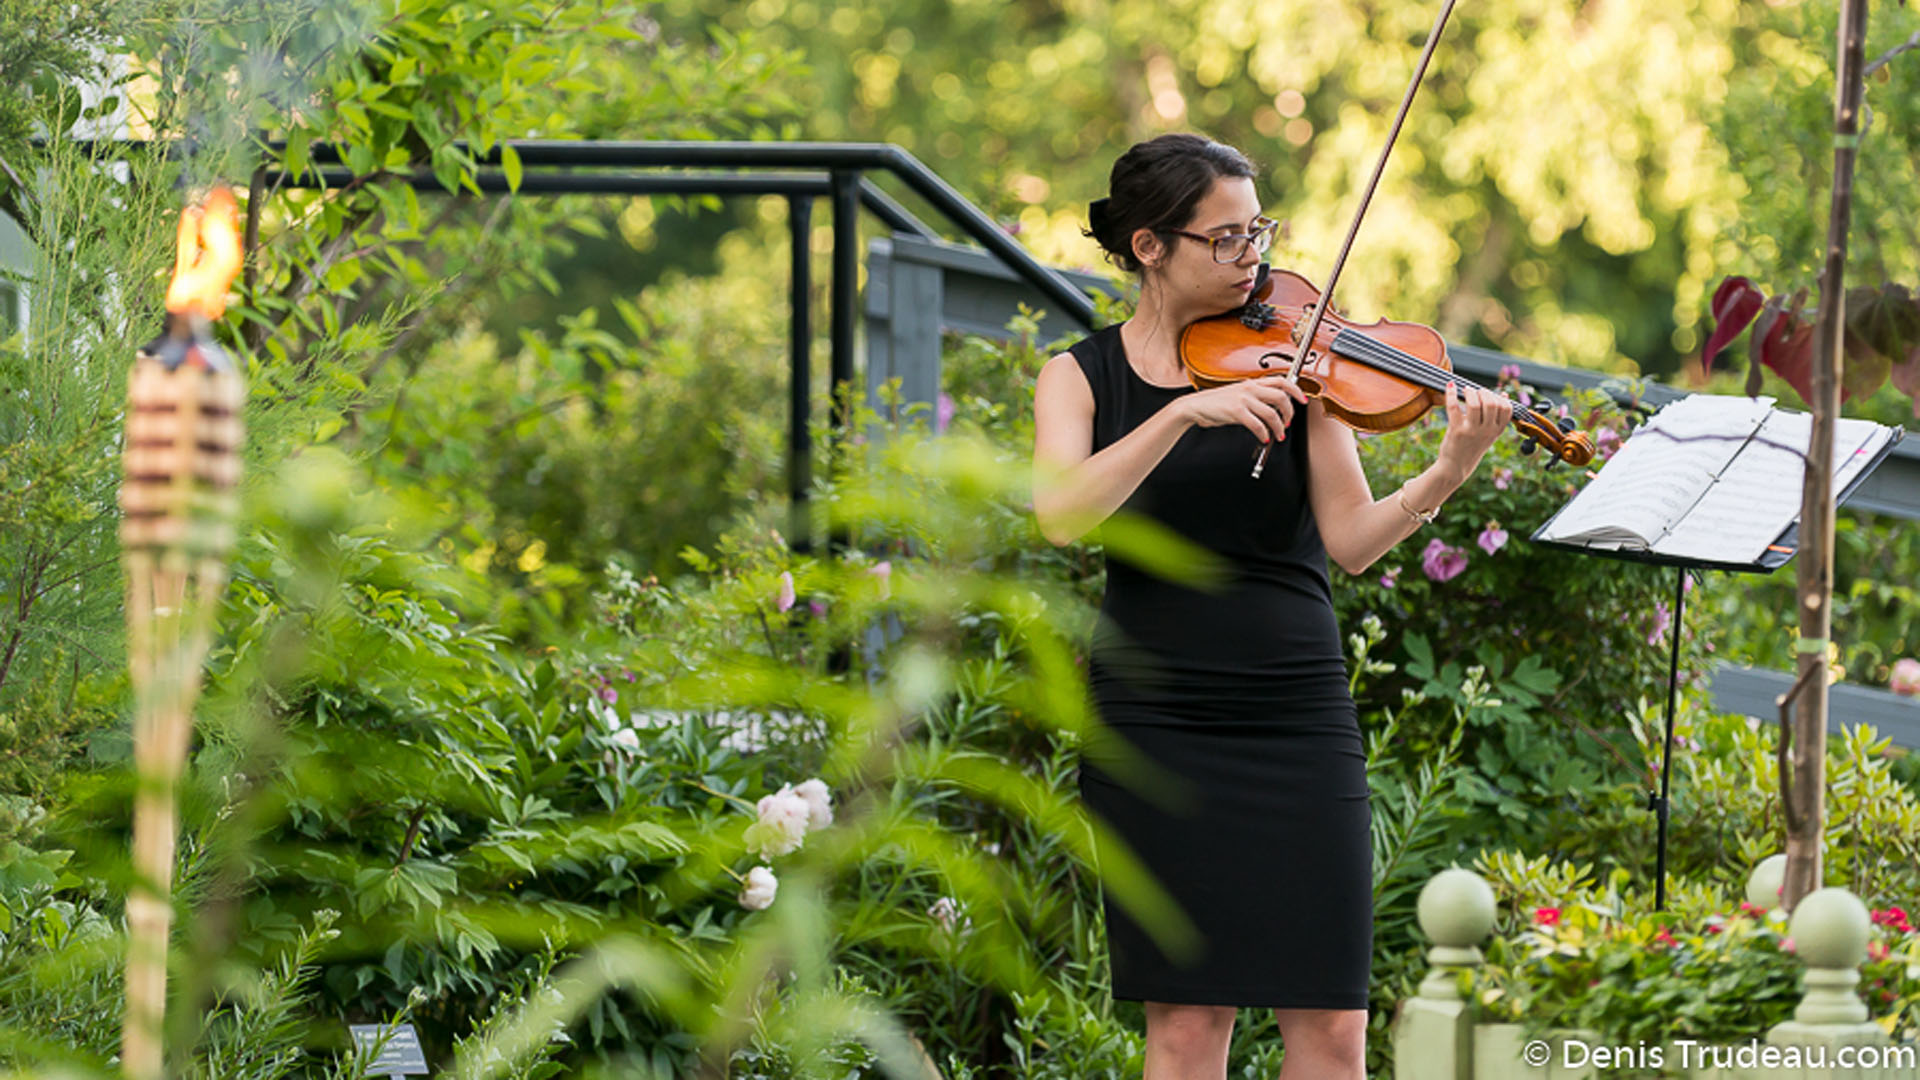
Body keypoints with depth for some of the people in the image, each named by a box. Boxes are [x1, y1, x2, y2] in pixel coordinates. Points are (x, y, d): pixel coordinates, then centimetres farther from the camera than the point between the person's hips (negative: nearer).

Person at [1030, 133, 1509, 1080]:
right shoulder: (1082, 377, 5)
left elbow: (1352, 540, -3)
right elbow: (1060, 513, -16)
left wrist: (1447, 475, -21)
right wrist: (1188, 410, -24)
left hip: (1299, 715, 1)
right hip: (1153, 721, -1)